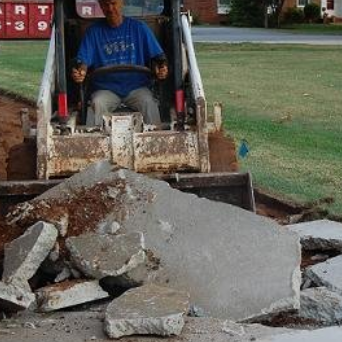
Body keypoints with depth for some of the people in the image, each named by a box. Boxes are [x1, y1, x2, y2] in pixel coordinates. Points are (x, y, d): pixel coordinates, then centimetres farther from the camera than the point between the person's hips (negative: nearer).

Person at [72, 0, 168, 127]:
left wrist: (160, 68, -21)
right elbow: (84, 59, -1)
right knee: (98, 103, -30)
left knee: (148, 102, -30)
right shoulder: (93, 31, 8)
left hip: (136, 87, 0)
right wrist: (80, 71, -26)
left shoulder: (139, 28, 7)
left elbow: (157, 55, 4)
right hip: (105, 89, 0)